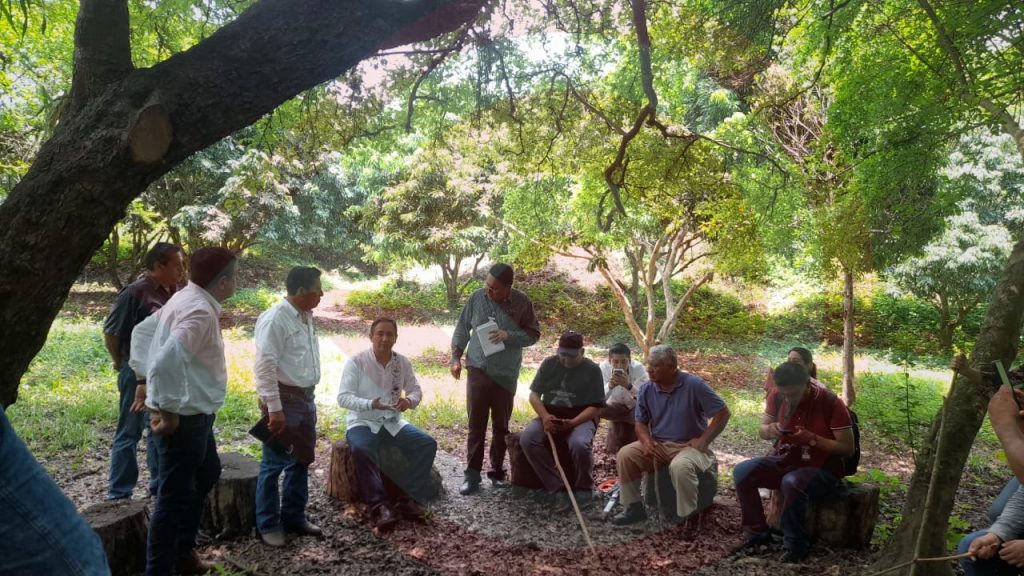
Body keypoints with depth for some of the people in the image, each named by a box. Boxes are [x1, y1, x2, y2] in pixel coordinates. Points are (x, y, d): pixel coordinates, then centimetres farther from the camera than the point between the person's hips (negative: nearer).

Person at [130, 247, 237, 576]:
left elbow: (142, 331, 16)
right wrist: (168, 410, -23)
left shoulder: (185, 298, 6)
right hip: (184, 417, -11)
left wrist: (145, 379, 17)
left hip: (194, 413, 11)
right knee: (176, 496, 2)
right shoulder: (200, 311, -24)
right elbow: (167, 360, -34)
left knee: (207, 474, 26)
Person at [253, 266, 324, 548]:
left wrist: (309, 396, 16)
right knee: (274, 464, 3)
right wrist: (274, 409, -22)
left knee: (301, 462, 17)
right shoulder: (275, 319, -17)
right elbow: (265, 367, -21)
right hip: (284, 399, -8)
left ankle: (294, 517, 31)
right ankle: (268, 525, 18)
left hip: (306, 398, 9)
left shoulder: (306, 317, 9)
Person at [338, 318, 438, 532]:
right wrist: (371, 404, -33)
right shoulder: (356, 362, -12)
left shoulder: (403, 362, 1)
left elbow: (416, 390, 9)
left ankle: (409, 499, -13)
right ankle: (379, 505, -29)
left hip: (394, 423, 4)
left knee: (428, 444, -17)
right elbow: (343, 398, -16)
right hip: (363, 423, -4)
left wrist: (409, 400, -17)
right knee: (362, 450, -37)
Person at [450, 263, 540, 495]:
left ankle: (497, 470, 25)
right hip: (478, 370, 0)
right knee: (476, 424, 0)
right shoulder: (477, 297, -5)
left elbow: (534, 334, -3)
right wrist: (456, 357, 0)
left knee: (501, 425, 10)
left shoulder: (522, 303, -8)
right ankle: (472, 474, 8)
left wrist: (508, 335, -19)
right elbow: (462, 329, 5)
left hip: (506, 374, 0)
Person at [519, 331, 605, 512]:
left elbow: (596, 407, -7)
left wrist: (572, 423, -23)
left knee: (579, 444, -36)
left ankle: (584, 489, -5)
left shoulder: (592, 370, -4)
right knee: (527, 439, -26)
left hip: (581, 418, -3)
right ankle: (558, 489, -21)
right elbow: (534, 394, 2)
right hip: (550, 416, 3)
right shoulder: (549, 363, 4)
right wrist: (545, 417, -18)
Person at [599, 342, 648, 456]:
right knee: (612, 450, -10)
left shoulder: (638, 368, -32)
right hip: (616, 409, 2)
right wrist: (609, 386, -50)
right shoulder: (604, 367, -29)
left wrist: (629, 385, -54)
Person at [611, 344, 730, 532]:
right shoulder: (646, 389, -1)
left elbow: (722, 413, -12)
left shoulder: (694, 385, -15)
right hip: (657, 445, 5)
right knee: (625, 455, -17)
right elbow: (640, 422, 7)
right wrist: (646, 440, -15)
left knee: (680, 466, -37)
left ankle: (688, 517, -15)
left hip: (689, 445, -5)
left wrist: (703, 441, -17)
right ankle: (634, 507, -2)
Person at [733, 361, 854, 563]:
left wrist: (812, 439, -27)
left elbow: (847, 449, -15)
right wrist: (770, 430, -17)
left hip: (821, 469, -5)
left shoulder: (831, 403, -18)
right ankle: (758, 533, -5)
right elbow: (762, 429, 8)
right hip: (784, 461, 5)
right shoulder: (777, 396, -4)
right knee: (742, 471, -18)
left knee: (791, 483, -37)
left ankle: (796, 545, -15)